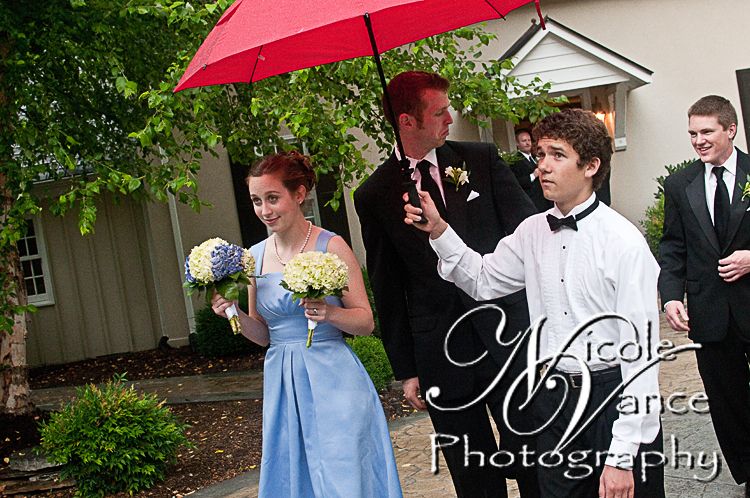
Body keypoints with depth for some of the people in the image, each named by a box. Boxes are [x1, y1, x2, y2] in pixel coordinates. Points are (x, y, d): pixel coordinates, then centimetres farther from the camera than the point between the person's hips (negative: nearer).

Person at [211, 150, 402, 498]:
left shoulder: (330, 246, -7)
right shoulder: (254, 257, 6)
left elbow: (366, 322, -4)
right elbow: (263, 334, 14)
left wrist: (329, 313, -22)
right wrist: (234, 313, -4)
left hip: (332, 381, -4)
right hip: (282, 385, 4)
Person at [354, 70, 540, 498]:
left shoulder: (482, 160, 3)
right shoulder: (374, 195, 0)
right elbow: (386, 288, 5)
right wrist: (405, 370, 5)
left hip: (507, 336, 0)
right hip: (441, 357, 0)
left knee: (531, 459, 6)